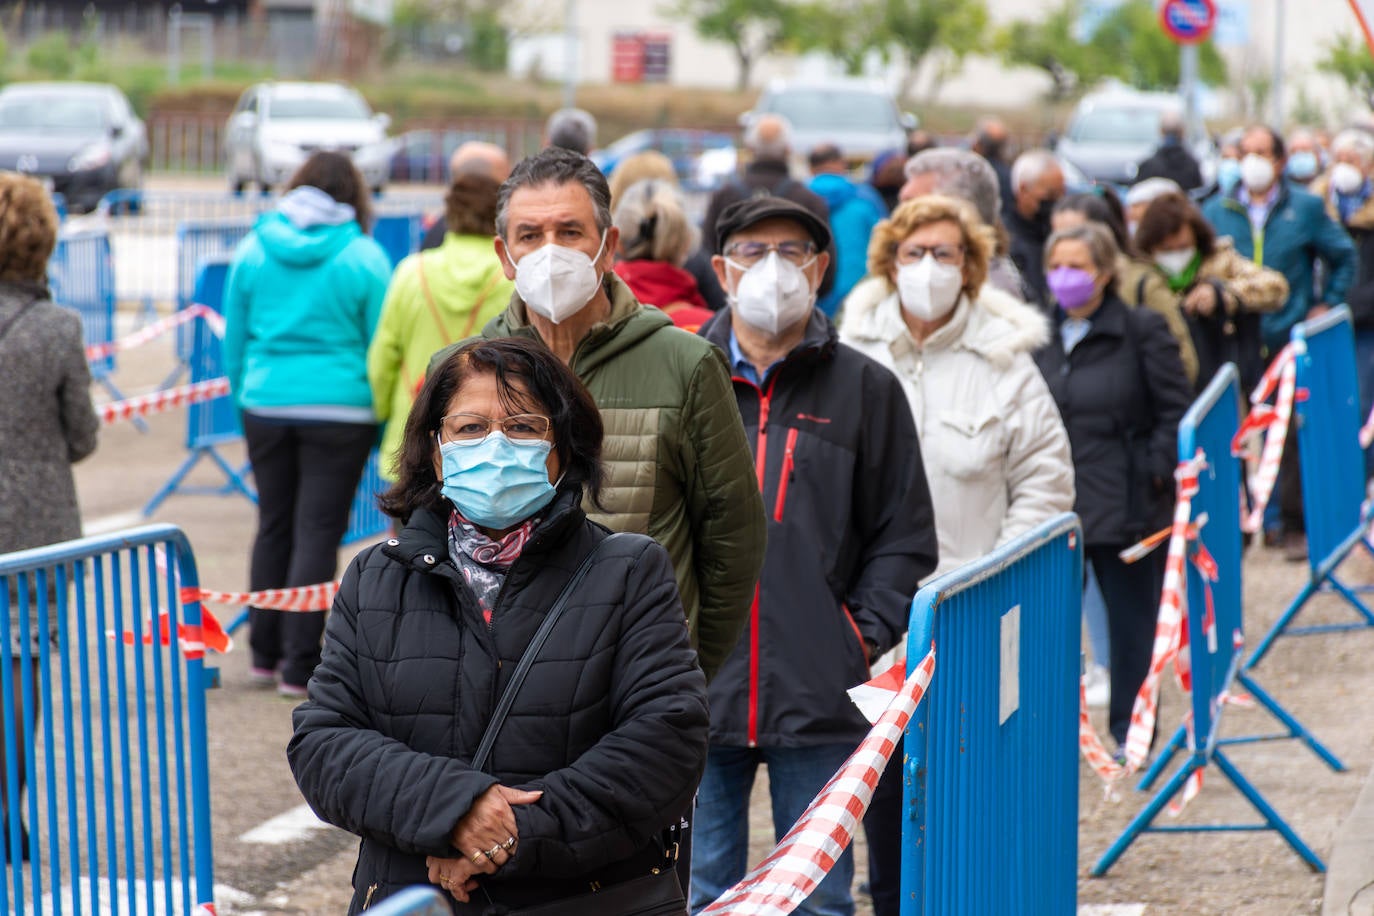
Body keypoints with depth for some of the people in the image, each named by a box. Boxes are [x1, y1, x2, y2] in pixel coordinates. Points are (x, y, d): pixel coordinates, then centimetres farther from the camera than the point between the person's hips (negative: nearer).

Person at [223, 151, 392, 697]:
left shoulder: (253, 251, 5)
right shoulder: (364, 258, -5)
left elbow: (235, 341, 11)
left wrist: (243, 399, 21)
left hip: (266, 405, 3)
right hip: (339, 408, -3)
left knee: (273, 526, 15)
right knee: (319, 531, 0)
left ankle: (265, 653, 22)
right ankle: (299, 666, 0)